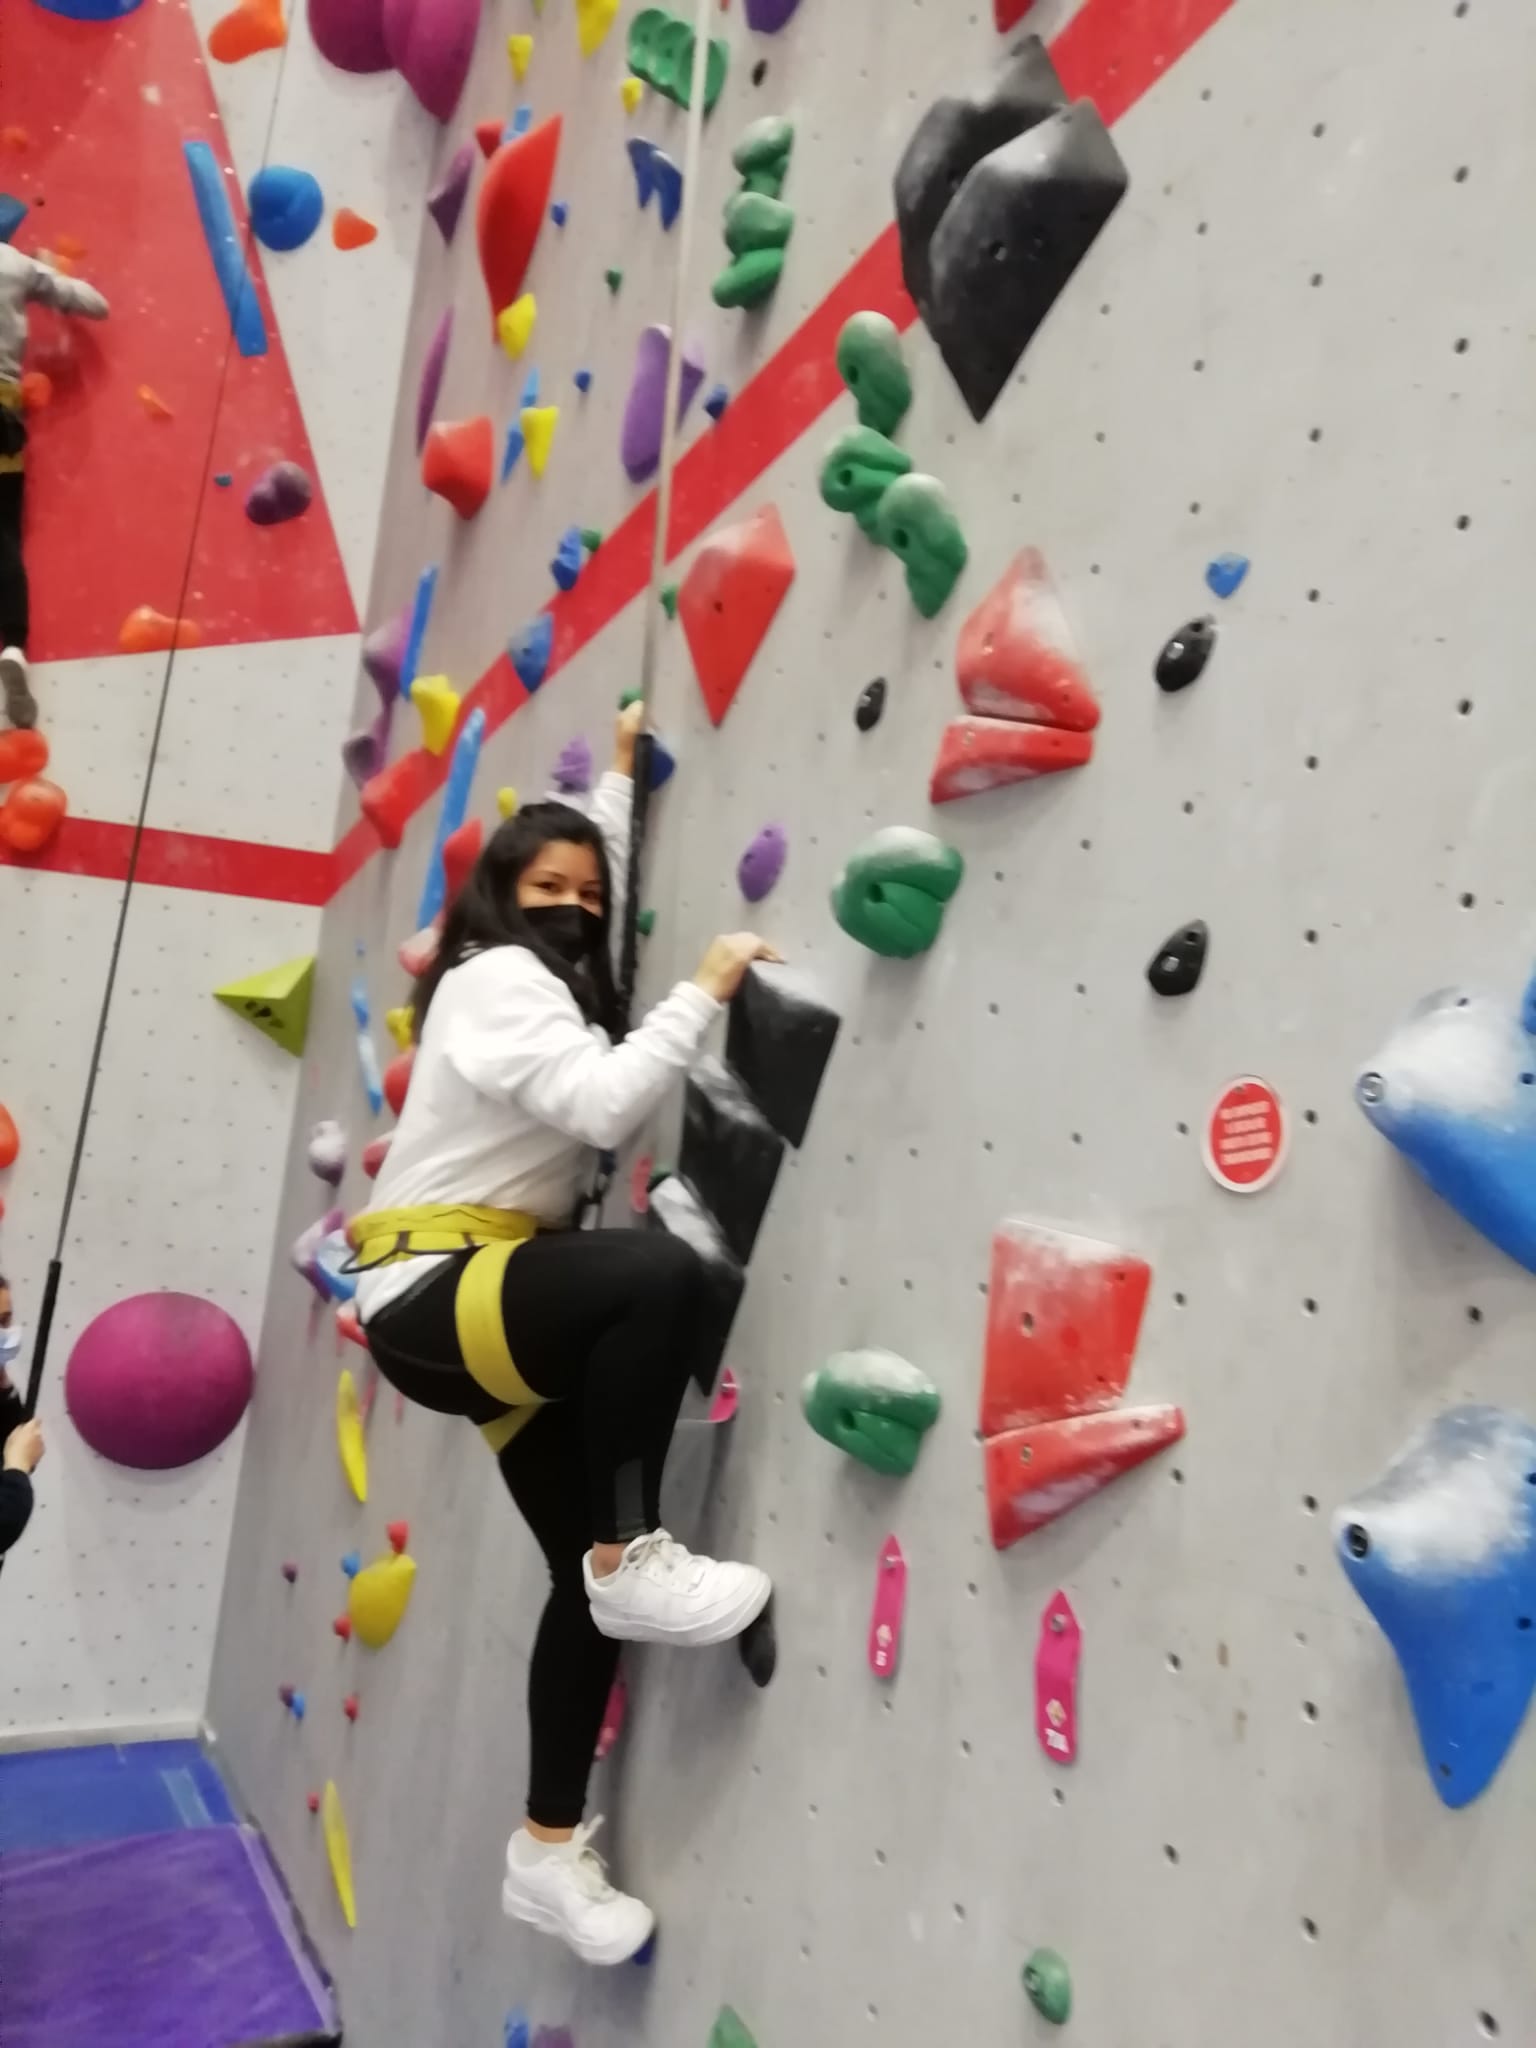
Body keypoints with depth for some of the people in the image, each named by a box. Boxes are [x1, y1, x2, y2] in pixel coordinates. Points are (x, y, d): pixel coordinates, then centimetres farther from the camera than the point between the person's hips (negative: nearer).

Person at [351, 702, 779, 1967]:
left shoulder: (547, 979, 17)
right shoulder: (495, 978, -10)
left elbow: (599, 897, 38)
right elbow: (605, 1103, -26)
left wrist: (620, 781, 39)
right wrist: (704, 993, -20)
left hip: (479, 1309, 9)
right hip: (427, 1298, -9)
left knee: (595, 1577, 5)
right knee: (660, 1274, -37)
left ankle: (550, 1848, 20)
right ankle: (633, 1556, -21)